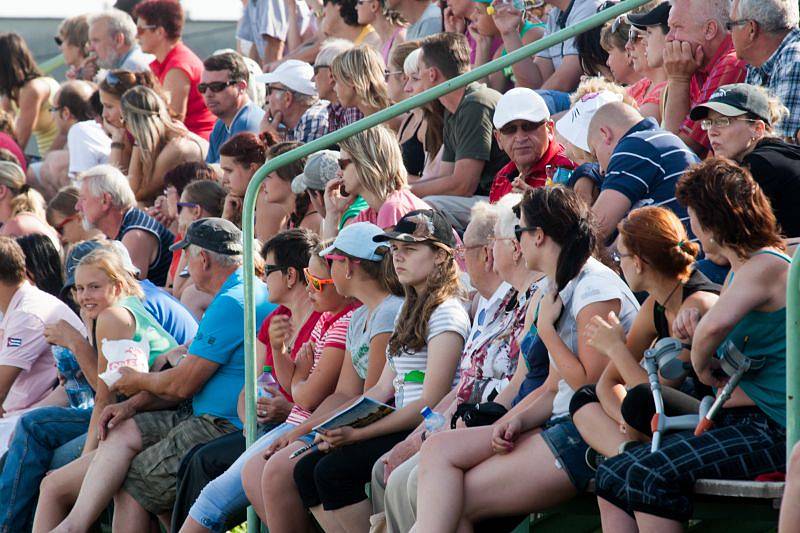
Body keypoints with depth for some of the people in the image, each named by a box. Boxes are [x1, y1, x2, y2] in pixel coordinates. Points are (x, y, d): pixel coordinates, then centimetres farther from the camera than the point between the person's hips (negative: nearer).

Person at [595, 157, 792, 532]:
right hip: (735, 419, 10)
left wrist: (701, 365, -13)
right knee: (612, 475, -2)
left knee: (650, 475, -27)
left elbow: (717, 324, -32)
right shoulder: (738, 272, 19)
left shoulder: (766, 266, -13)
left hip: (771, 429, -10)